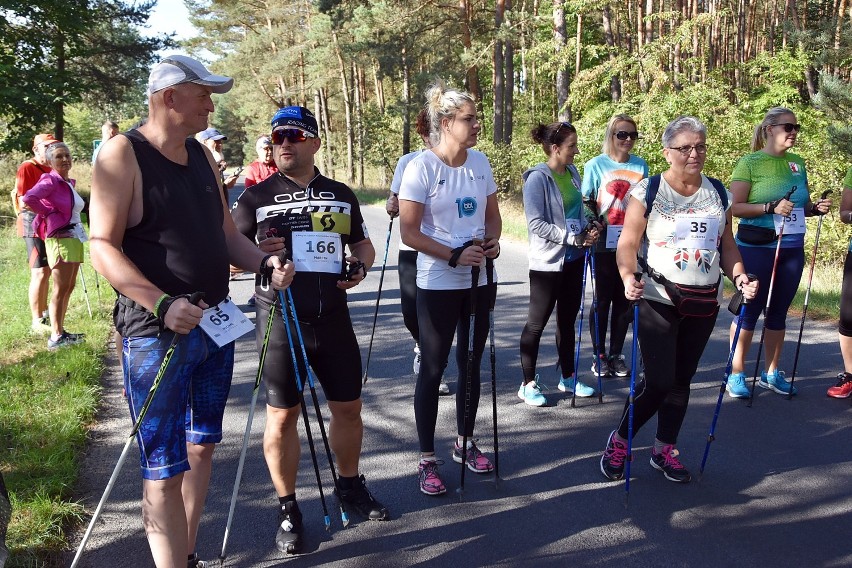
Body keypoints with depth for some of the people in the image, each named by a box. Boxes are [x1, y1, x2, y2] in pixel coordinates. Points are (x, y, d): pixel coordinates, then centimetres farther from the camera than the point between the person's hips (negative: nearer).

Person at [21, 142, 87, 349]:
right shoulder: (50, 181, -11)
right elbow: (28, 199, -26)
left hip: (75, 238, 9)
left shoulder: (70, 183, 15)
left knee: (69, 288, 11)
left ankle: (60, 331, 19)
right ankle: (55, 336, -5)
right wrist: (48, 214, -13)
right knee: (61, 289, -8)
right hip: (60, 238, -9)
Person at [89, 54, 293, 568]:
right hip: (158, 333, -8)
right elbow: (104, 247, -17)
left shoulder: (202, 156, 10)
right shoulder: (123, 155, -11)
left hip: (216, 323, 8)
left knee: (201, 447, 16)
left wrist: (265, 262, -4)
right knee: (165, 468, -3)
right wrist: (163, 304, -28)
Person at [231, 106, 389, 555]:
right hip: (279, 320, -3)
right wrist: (256, 253, -21)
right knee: (282, 415, 4)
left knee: (348, 407, 13)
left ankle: (349, 485, 36)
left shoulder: (342, 195, 9)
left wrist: (360, 267, -2)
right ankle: (287, 509, 20)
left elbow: (363, 245, 19)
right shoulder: (255, 198, -1)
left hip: (332, 317, 3)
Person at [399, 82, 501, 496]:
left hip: (479, 280, 6)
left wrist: (492, 241, -7)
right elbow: (409, 233, -14)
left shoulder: (480, 162, 4)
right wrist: (456, 256, -23)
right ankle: (427, 460, 13)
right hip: (439, 285, -5)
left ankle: (465, 444, 32)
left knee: (471, 364, 15)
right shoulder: (421, 167, -13)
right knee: (433, 369, 2)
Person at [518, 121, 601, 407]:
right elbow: (536, 224, -20)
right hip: (547, 262, -7)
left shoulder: (572, 172, 6)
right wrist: (575, 237, -20)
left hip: (574, 258, 7)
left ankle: (568, 378, 29)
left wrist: (588, 230, -1)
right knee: (537, 322, 3)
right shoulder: (537, 178, -15)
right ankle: (528, 385, 14)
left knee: (568, 319, 16)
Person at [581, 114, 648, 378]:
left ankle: (616, 355, 18)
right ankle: (599, 356, 15)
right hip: (605, 243, -3)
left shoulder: (640, 165, 7)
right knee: (603, 299, 3)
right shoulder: (596, 165, -3)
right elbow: (587, 201, -1)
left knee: (625, 300, 7)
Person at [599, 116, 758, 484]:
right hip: (658, 302, -5)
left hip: (704, 303, 5)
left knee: (682, 380, 12)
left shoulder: (719, 194, 7)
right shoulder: (648, 191, -8)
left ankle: (664, 450, 28)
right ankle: (619, 442, 14)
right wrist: (629, 278, -27)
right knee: (659, 381, -8)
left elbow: (727, 246, 13)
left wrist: (740, 277, -4)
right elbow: (628, 244, -9)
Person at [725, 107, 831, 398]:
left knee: (779, 311, 11)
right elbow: (734, 207, -12)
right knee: (749, 310, 0)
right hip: (756, 248, -6)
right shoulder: (749, 162, -6)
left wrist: (816, 208, 0)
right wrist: (771, 207, -23)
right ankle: (736, 374, 10)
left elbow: (801, 205, 21)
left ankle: (772, 373, 23)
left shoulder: (798, 164, 12)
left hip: (792, 249, 6)